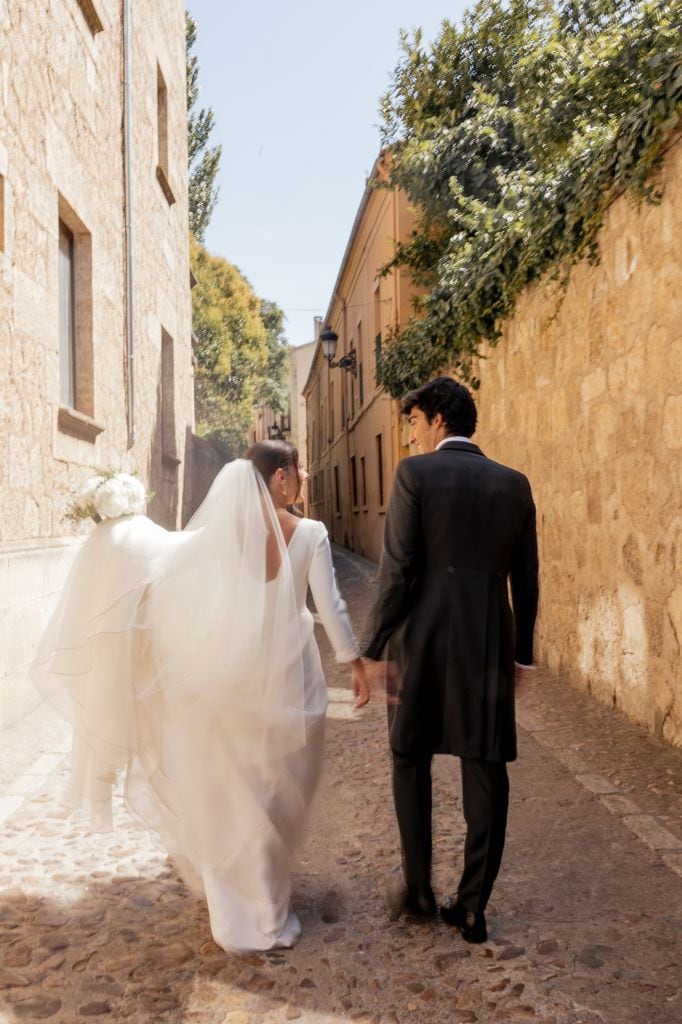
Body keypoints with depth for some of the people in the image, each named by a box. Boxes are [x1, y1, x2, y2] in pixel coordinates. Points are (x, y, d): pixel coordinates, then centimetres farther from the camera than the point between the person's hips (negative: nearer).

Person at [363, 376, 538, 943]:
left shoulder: (415, 473, -7)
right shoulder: (513, 483, 6)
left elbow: (398, 570, -12)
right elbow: (526, 580, 8)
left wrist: (374, 649, -6)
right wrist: (522, 653, 18)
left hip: (422, 642, -3)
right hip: (489, 646, 3)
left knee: (410, 761, 16)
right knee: (486, 773, 10)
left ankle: (418, 889, 25)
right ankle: (472, 906, 17)